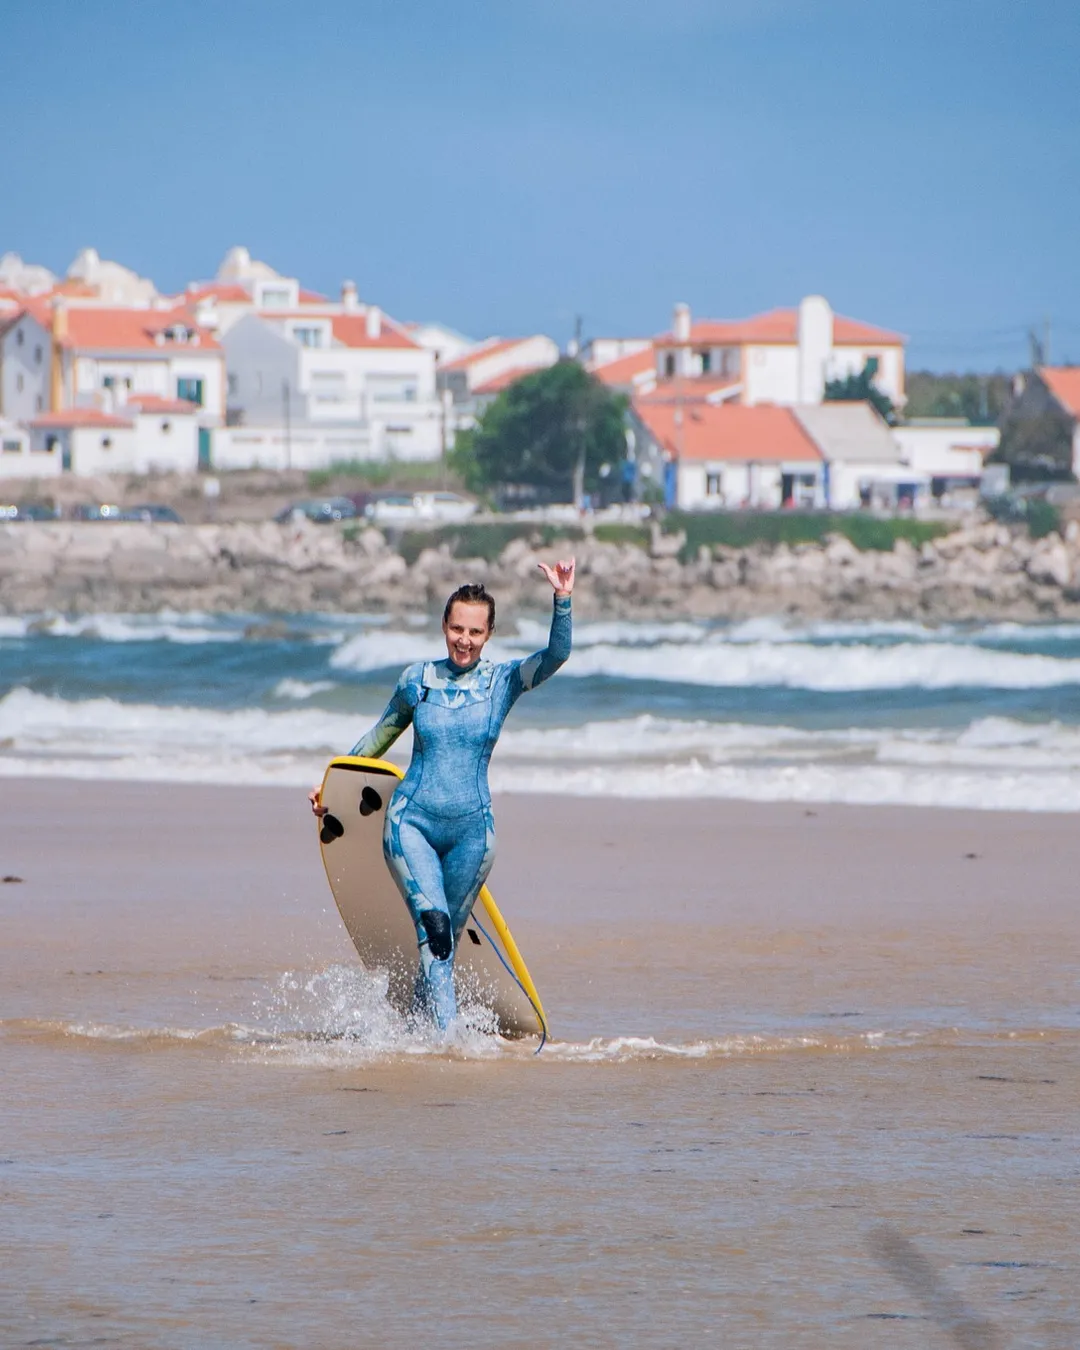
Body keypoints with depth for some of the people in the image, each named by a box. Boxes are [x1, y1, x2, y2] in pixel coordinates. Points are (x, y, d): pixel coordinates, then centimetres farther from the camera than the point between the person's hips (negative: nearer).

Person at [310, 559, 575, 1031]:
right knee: (433, 923, -22)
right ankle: (447, 1033, -26)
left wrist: (562, 600, -30)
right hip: (411, 820, -1)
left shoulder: (503, 681, 1)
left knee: (444, 938, 7)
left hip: (471, 829, 1)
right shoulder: (417, 679, 5)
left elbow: (556, 655, -16)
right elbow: (380, 737, 20)